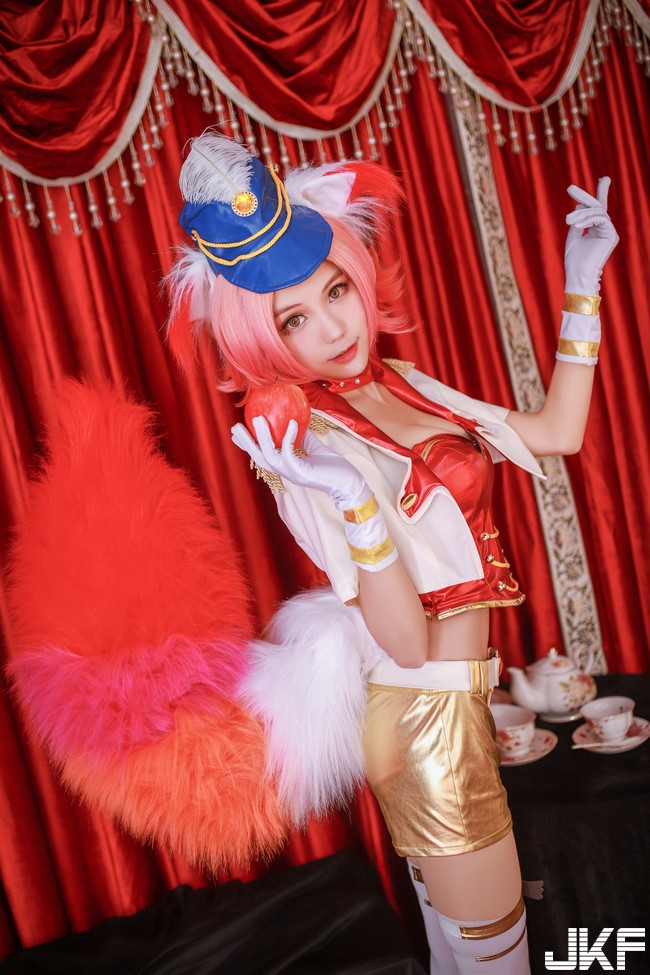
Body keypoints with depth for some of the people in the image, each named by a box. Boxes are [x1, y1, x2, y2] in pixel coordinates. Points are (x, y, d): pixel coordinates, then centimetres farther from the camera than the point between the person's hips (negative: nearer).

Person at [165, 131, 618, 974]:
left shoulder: (397, 383, 2)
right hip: (427, 719, -7)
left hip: (452, 705, 7)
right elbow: (408, 643, -26)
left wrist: (582, 285, 7)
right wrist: (357, 504, -40)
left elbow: (558, 433, 8)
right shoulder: (312, 448, -21)